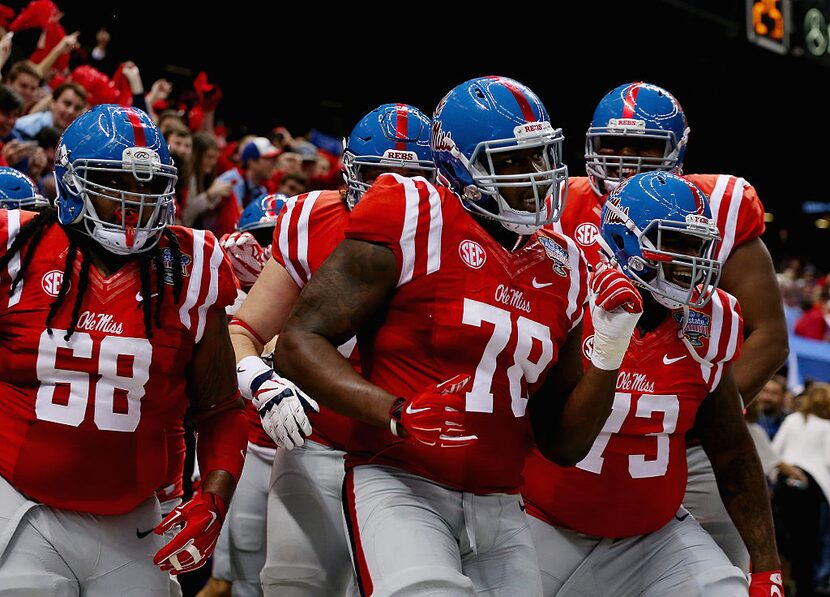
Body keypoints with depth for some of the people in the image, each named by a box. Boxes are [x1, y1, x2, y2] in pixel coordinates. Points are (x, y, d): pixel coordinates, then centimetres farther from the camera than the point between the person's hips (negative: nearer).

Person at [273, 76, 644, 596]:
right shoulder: (412, 222, -5)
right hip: (399, 487, -6)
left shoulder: (560, 270, 12)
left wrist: (607, 357, -1)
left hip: (498, 508, 6)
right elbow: (300, 343, -8)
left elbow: (563, 445, 15)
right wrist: (396, 413, -21)